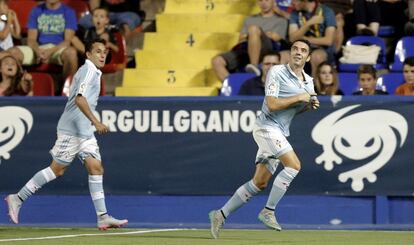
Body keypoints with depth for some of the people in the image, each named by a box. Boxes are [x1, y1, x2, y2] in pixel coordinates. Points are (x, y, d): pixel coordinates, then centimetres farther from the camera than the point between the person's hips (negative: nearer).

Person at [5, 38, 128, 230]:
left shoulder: (94, 72, 18)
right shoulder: (88, 70, -12)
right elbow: (79, 99, -24)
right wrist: (95, 122, -30)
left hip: (85, 131, 9)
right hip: (71, 130, -9)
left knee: (96, 168, -2)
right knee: (57, 169, -5)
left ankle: (103, 217, -7)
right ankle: (18, 198, 5)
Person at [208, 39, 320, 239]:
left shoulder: (308, 82, 12)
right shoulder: (276, 72, -10)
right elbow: (272, 104, -18)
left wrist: (309, 105, 3)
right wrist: (299, 97, -16)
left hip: (280, 133, 8)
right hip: (267, 127, -8)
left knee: (259, 183, 7)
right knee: (294, 165, -22)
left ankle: (221, 215, 14)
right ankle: (268, 211, -15)